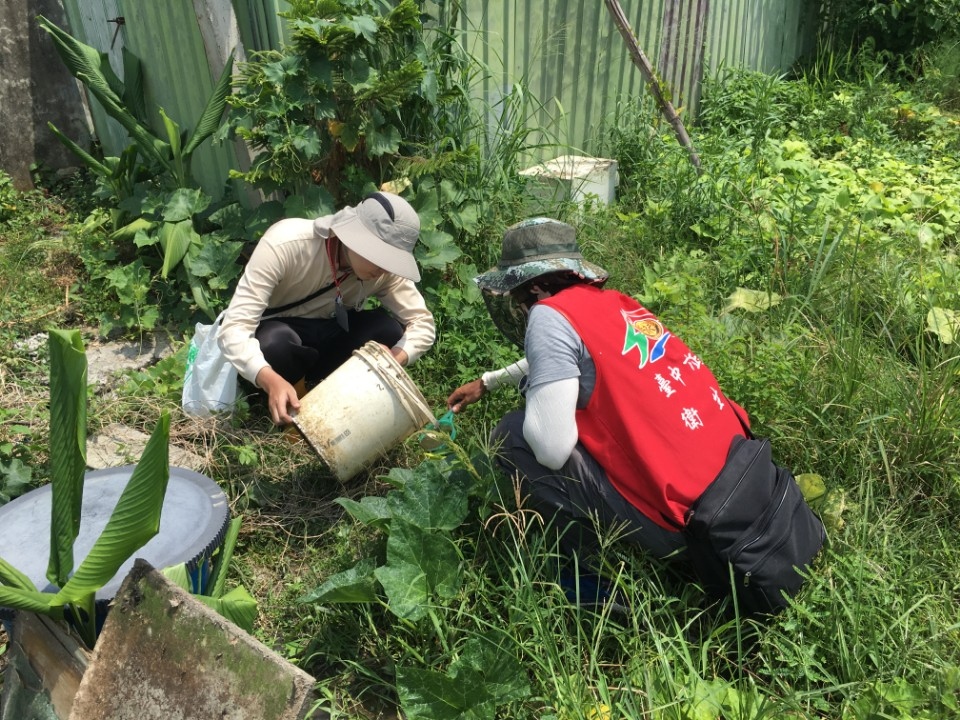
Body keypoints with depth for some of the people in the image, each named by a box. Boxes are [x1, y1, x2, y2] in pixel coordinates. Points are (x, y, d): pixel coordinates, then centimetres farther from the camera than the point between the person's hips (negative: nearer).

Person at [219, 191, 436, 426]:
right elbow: (233, 328, -36)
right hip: (275, 335, -3)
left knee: (389, 330, -24)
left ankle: (312, 388, -5)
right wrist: (272, 381, -55)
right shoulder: (285, 243, -33)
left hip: (328, 336, 4)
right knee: (277, 342, -39)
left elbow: (423, 323, -16)